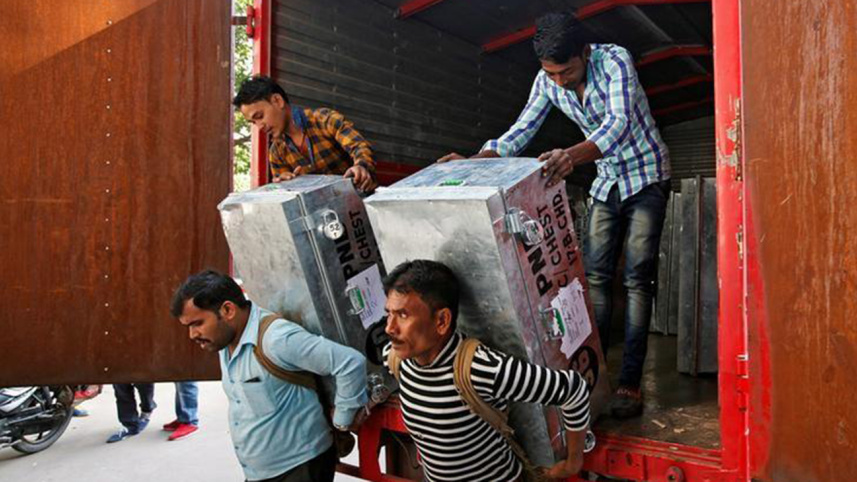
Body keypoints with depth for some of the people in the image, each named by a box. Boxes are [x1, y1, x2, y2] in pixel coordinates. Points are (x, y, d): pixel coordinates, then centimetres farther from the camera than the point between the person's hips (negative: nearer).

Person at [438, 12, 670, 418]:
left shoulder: (615, 61, -24)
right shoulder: (547, 82, -7)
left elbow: (618, 123, -39)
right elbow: (520, 132, -9)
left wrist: (573, 156, -59)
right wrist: (473, 162, -26)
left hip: (645, 176, -5)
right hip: (607, 181, 6)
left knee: (637, 278, -9)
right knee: (594, 275, 2)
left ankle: (630, 381, -7)